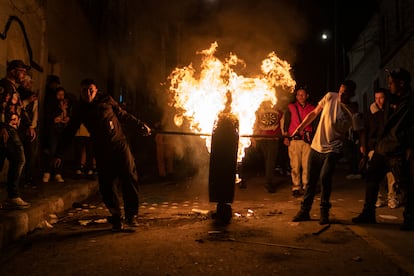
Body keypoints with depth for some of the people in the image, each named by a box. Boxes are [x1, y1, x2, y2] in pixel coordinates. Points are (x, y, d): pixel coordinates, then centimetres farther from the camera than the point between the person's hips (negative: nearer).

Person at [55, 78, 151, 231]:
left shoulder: (106, 100, 5)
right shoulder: (80, 111, 8)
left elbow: (124, 116, 15)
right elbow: (69, 133, 12)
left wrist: (140, 126, 16)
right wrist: (59, 153, 7)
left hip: (120, 145, -1)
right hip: (101, 152, 1)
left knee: (129, 178, -7)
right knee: (106, 185, -2)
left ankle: (131, 215, 6)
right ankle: (116, 217, 14)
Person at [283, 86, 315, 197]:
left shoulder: (311, 108, 14)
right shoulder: (291, 107, 11)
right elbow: (286, 123, 8)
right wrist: (286, 137, -3)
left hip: (308, 140, 1)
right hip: (294, 139, -1)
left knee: (307, 165, -1)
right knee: (295, 165, -3)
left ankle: (306, 186, 10)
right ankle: (296, 188, 4)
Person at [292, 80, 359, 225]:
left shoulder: (353, 113, -11)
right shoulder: (330, 97, -5)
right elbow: (314, 113, 6)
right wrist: (300, 127, 4)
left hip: (333, 150, -3)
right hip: (316, 146, 3)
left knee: (325, 177, -19)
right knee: (311, 180, 9)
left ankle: (324, 213, 2)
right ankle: (304, 211, 24)